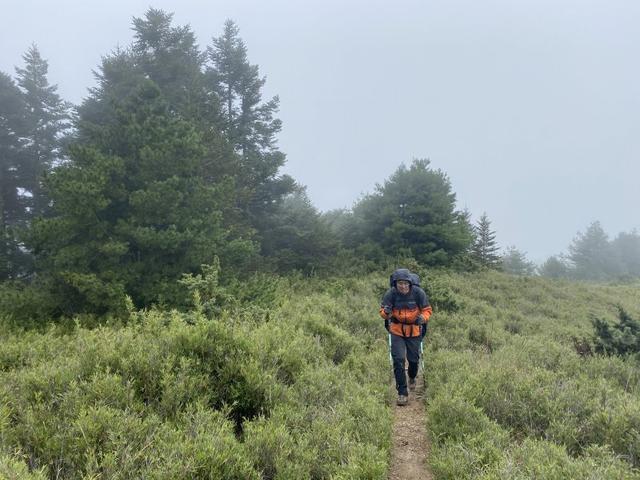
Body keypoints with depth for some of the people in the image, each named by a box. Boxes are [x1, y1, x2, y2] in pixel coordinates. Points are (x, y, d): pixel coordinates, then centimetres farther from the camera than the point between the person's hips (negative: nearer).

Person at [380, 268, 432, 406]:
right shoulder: (391, 294, -18)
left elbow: (427, 310, -7)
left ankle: (412, 378, 46)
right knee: (398, 360, -10)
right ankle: (402, 393, 0)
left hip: (414, 330, 1)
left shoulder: (418, 293, -18)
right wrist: (386, 312, -33)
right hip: (397, 330, 0)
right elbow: (382, 312, -9)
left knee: (413, 358, 11)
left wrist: (423, 318, -30)